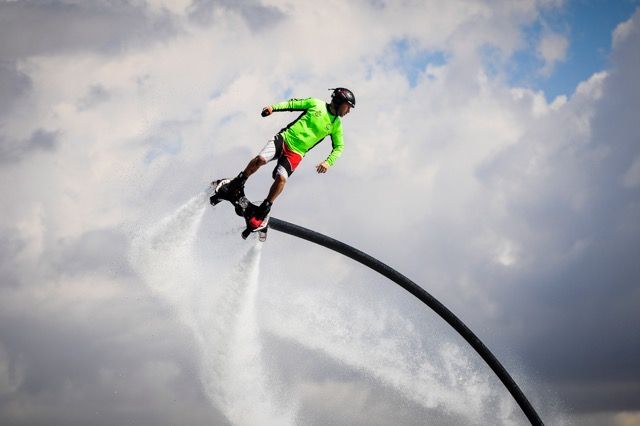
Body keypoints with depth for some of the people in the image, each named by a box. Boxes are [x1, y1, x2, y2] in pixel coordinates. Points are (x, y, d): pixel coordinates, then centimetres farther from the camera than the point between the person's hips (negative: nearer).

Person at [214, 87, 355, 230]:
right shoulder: (316, 104, 6)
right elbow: (292, 104, 7)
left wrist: (328, 162, -6)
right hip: (284, 138, 0)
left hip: (295, 153, 1)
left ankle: (261, 212, -12)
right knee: (260, 159, -24)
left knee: (281, 178, -23)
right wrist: (274, 107, -8)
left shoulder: (336, 125, 9)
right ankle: (236, 185, -2)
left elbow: (339, 147, 12)